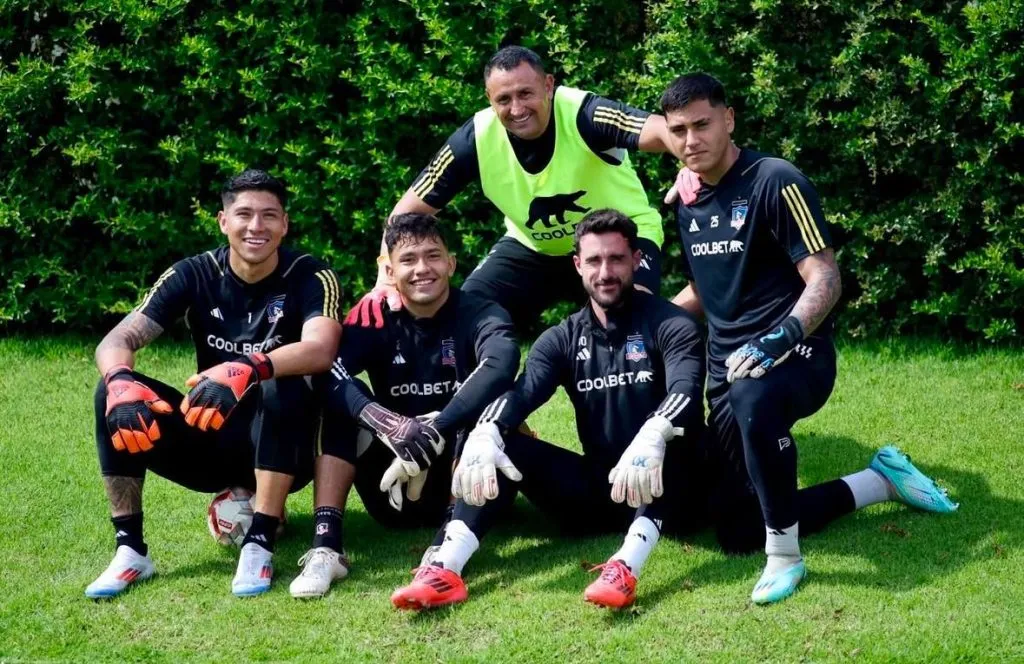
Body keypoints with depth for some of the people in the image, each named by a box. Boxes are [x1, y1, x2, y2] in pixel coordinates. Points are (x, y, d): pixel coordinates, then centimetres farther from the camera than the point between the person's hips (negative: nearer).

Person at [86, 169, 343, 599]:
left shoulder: (310, 278, -12)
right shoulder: (194, 276, -4)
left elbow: (320, 350, -32)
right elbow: (115, 342, -13)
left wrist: (246, 370, -49)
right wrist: (121, 382, -37)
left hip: (280, 447, -3)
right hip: (210, 441, 3)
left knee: (280, 389, -35)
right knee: (114, 393, -19)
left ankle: (259, 546, -28)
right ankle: (131, 550, -15)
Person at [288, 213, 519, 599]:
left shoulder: (480, 316, -7)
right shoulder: (377, 323, 0)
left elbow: (502, 364, -31)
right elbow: (327, 374, -21)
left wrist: (435, 429, -39)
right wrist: (390, 425, -38)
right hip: (396, 489, 2)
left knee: (489, 405, -28)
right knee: (343, 402, -17)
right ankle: (325, 547, -26)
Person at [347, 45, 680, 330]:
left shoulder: (582, 113, -31)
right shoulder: (476, 138, -20)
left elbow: (660, 131, -47)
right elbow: (410, 210, -11)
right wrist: (386, 282, -23)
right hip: (533, 247, 4)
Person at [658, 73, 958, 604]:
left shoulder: (774, 182, -14)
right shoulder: (686, 199, 9)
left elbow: (825, 280, -19)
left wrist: (781, 337, -35)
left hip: (796, 355, -8)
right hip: (727, 367, 8)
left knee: (752, 397, -45)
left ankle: (784, 558, -28)